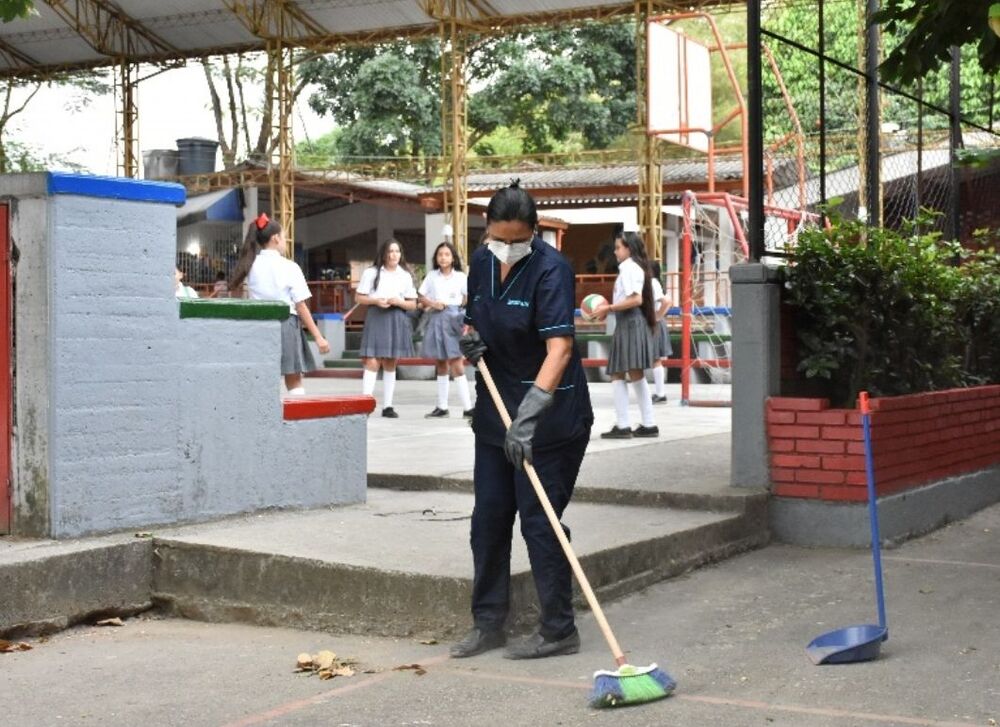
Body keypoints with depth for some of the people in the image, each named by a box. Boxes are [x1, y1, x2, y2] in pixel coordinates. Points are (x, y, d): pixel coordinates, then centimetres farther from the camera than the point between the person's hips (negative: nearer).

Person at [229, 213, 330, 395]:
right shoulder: (289, 267, -6)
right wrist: (318, 337, -4)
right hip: (286, 325, -3)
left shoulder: (251, 266, 5)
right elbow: (301, 306, -7)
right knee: (294, 382, 8)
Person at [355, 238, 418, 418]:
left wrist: (399, 302, -9)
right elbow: (360, 297, 5)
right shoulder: (371, 273, 5)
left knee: (391, 363, 8)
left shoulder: (405, 276, 11)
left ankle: (387, 406, 13)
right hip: (376, 318, -3)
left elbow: (413, 304, 10)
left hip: (397, 320, 3)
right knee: (372, 362, -13)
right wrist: (375, 301, -13)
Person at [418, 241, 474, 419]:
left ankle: (467, 407, -9)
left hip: (454, 319, -3)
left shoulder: (460, 277, 4)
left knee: (456, 364, -9)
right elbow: (422, 298, 13)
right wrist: (432, 304, -7)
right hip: (436, 319, 3)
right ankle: (442, 406, 15)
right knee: (440, 365, 9)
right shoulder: (432, 276, 10)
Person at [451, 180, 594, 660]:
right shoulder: (481, 262, 3)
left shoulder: (550, 269, -20)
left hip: (550, 417, -7)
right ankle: (488, 624, 23)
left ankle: (558, 631, 8)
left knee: (539, 521, -4)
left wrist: (529, 414, -41)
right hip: (495, 410, 7)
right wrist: (470, 340, -5)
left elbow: (559, 348, -31)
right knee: (488, 517, 11)